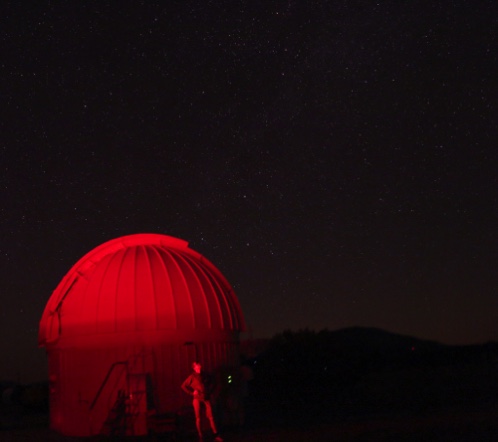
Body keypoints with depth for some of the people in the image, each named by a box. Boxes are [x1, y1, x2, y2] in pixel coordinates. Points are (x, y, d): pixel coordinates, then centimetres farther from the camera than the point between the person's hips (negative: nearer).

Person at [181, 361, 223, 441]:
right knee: (198, 418, 1)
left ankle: (216, 435, -2)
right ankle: (200, 437, 6)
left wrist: (209, 391, 11)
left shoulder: (204, 376, 8)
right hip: (197, 398, -3)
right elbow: (183, 386, -2)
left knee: (210, 417, -3)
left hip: (206, 398, 3)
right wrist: (192, 392, -7)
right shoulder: (192, 377, -2)